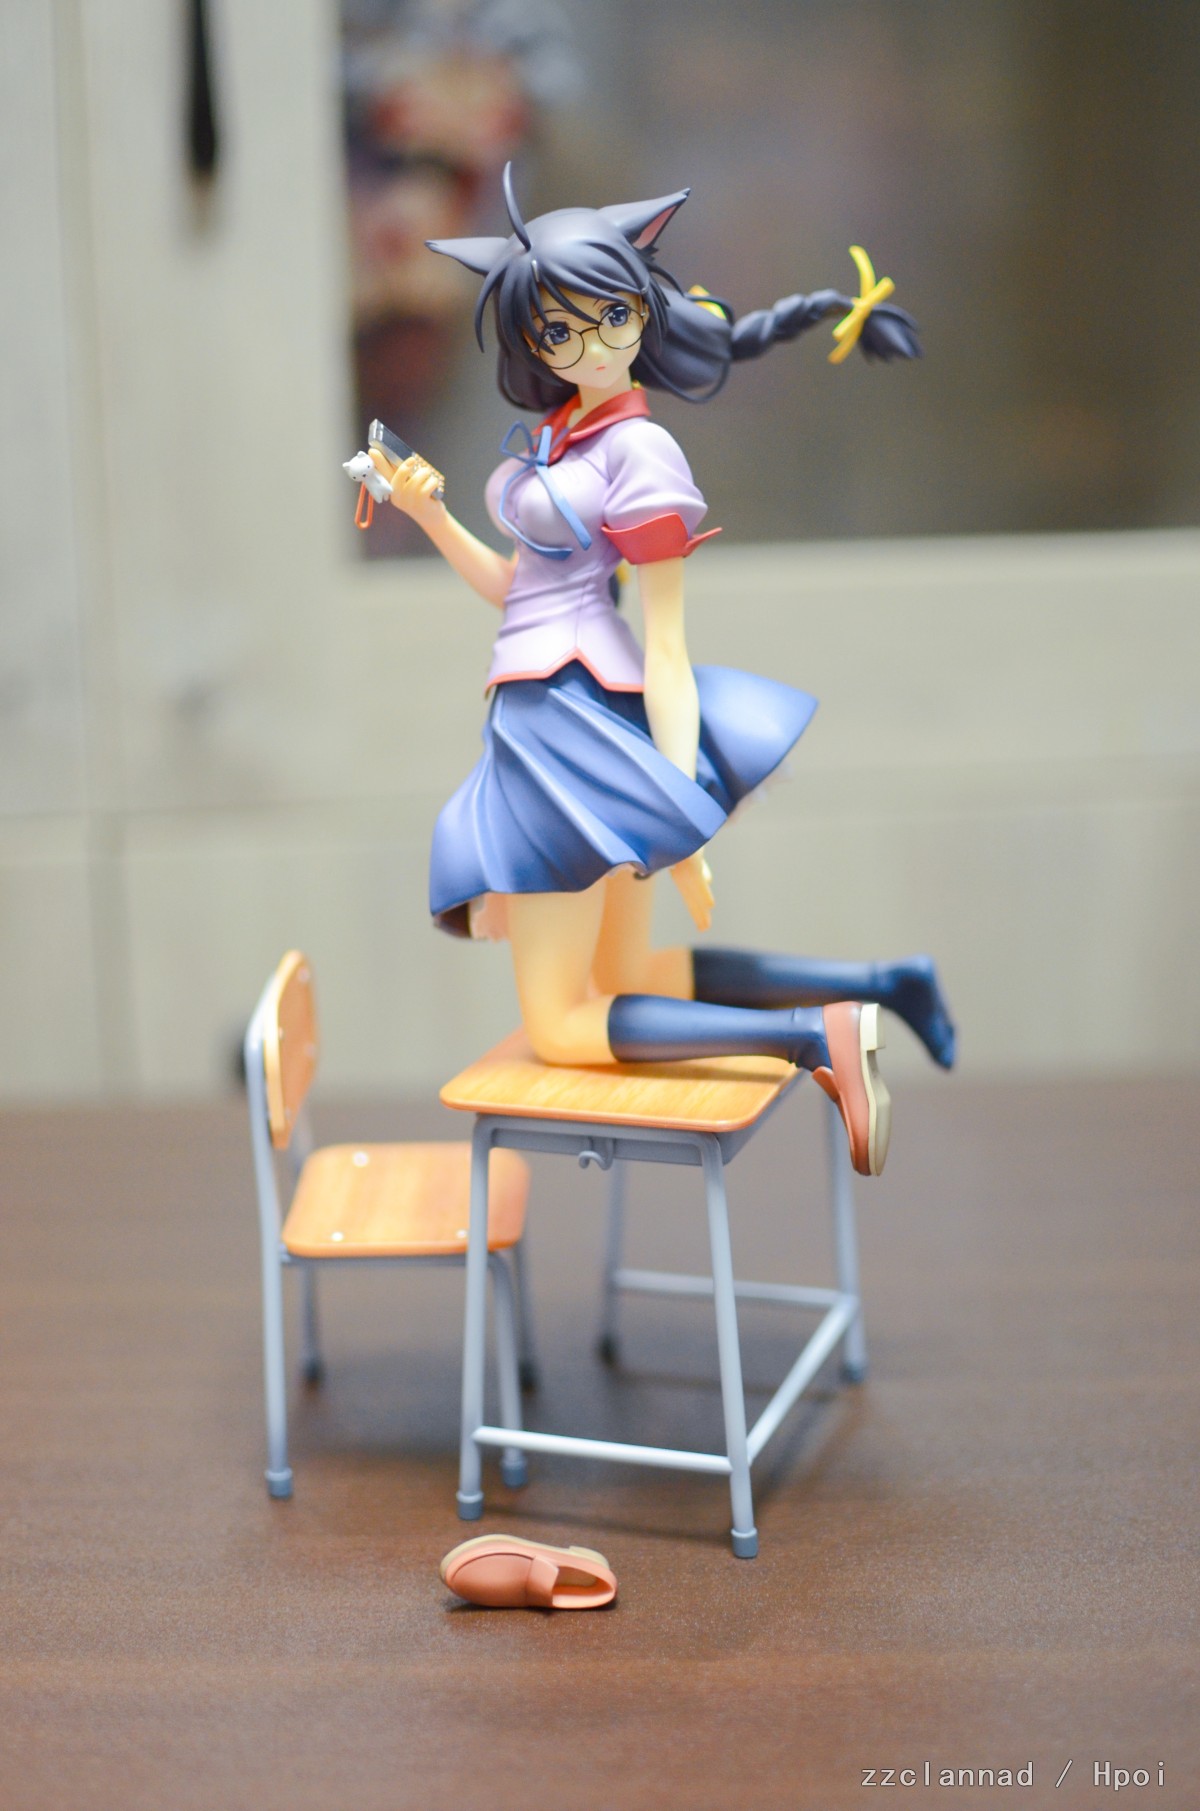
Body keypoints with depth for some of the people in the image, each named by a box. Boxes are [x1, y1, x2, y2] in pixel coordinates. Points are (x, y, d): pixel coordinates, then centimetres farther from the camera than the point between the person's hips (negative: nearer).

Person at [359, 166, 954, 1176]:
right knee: (627, 985, 15)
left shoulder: (640, 451, -12)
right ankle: (875, 986, 14)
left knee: (562, 1025, -5)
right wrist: (430, 517, 3)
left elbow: (666, 643, -14)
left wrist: (687, 826, -14)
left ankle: (824, 1036, -9)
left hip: (579, 711, -9)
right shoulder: (550, 433, 13)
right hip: (541, 714, 9)